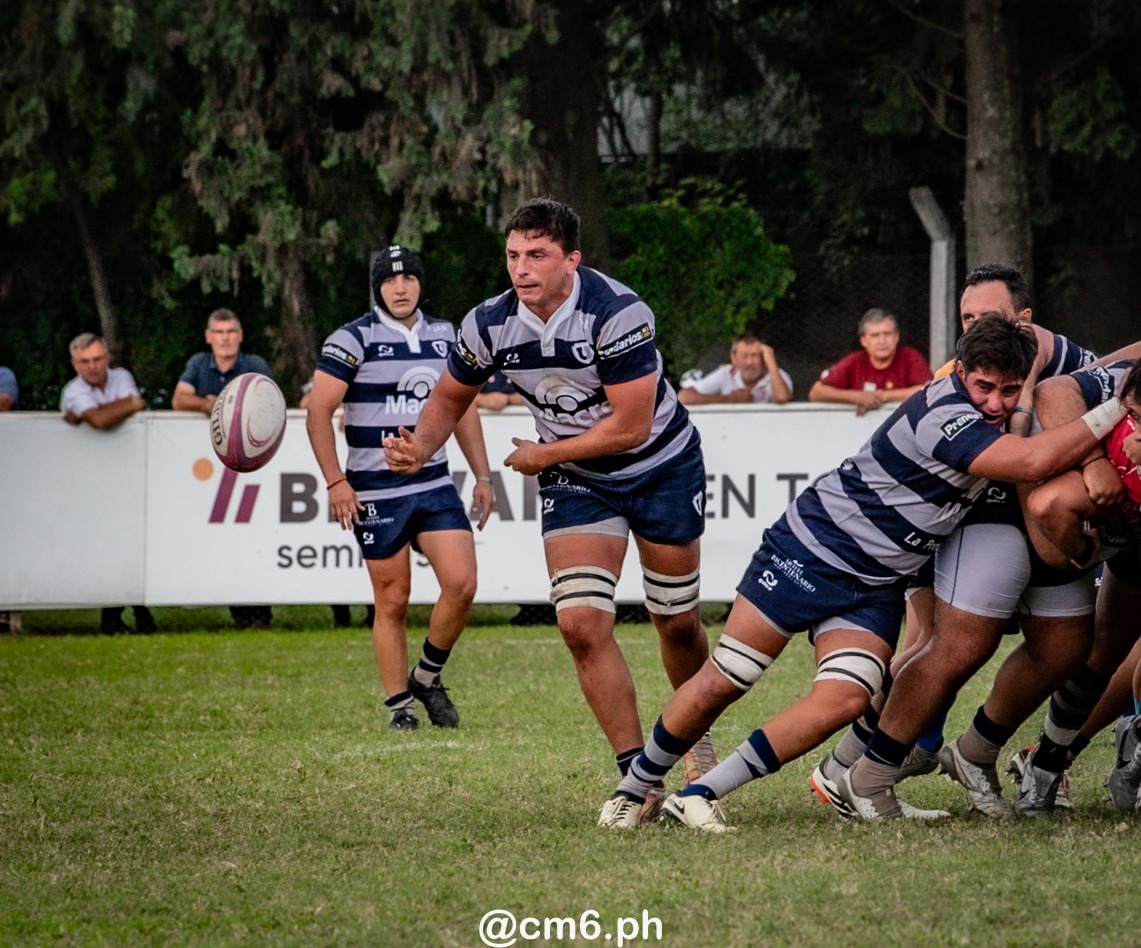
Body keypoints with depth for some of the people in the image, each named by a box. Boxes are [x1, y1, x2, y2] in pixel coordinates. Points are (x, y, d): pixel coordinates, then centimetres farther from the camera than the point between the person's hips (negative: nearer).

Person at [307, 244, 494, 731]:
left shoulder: (445, 336, 9)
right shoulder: (353, 340, -6)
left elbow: (462, 408, 19)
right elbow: (318, 411, -8)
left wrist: (482, 475, 15)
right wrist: (335, 482, -14)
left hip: (434, 485, 4)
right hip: (374, 493, -4)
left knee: (461, 584, -10)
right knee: (393, 601, -1)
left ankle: (427, 677, 12)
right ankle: (400, 708, 9)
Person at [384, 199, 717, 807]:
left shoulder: (617, 313, -30)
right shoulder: (490, 325, -15)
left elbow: (630, 427, -28)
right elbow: (451, 398, 3)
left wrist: (545, 455, -18)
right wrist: (420, 449, -17)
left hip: (662, 466, -3)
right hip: (576, 483, 3)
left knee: (678, 623, 10)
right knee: (581, 624, -16)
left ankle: (696, 734, 41)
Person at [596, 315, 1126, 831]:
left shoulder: (991, 414, 0)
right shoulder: (943, 416, -27)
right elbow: (1034, 462, -37)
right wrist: (1111, 415, -29)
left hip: (875, 589, 7)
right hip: (810, 552, -7)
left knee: (845, 701, -16)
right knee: (720, 684, -3)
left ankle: (699, 796, -10)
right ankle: (631, 790, 18)